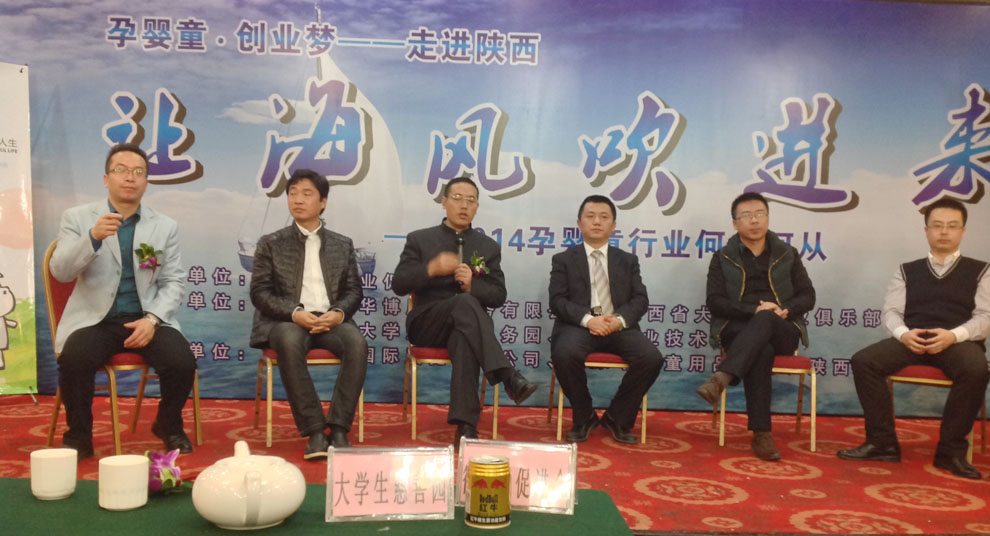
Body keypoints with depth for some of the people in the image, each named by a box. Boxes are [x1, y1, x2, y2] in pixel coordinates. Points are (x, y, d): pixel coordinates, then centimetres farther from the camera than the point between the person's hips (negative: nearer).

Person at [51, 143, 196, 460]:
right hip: (94, 319, -1)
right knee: (74, 360, -32)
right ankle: (78, 437, -5)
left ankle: (169, 427, 8)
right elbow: (60, 271, -7)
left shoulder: (165, 226, 9)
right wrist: (93, 237, -24)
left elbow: (173, 282, 5)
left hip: (147, 319, 1)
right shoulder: (77, 218, 5)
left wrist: (152, 318, -12)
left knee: (182, 362, -24)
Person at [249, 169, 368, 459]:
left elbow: (354, 290, 12)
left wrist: (338, 313, -12)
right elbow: (260, 292, 3)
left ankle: (339, 427, -25)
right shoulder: (271, 244, 12)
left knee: (357, 342, -32)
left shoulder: (342, 245, 18)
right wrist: (295, 313, -15)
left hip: (330, 320, 2)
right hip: (288, 320, -1)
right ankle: (314, 431, -31)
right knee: (289, 342, -37)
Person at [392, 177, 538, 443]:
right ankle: (508, 377, -45)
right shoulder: (419, 239, 11)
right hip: (427, 324, -1)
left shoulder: (489, 246, 16)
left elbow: (498, 296, 7)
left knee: (465, 339, -39)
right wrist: (431, 269, -19)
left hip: (465, 326, 1)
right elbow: (398, 285, 0)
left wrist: (472, 285, -14)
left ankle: (465, 426, -44)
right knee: (465, 302, -36)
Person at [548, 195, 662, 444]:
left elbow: (640, 299, 9)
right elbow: (557, 300, 0)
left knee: (652, 357, -26)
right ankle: (584, 418, -8)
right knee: (564, 354, -35)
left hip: (619, 327, 2)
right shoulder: (564, 259, 13)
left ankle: (617, 418, -2)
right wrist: (588, 319, -18)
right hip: (578, 326, -2)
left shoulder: (627, 260, 20)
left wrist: (620, 319, -13)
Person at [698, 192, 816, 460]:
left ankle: (722, 378, -53)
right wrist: (753, 310, -15)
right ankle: (761, 433, -44)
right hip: (738, 329, -1)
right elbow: (714, 301, 1)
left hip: (781, 331, 1)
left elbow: (807, 296, 14)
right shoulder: (723, 258, 12)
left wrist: (786, 310, -10)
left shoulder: (787, 254, 17)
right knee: (762, 350, -39)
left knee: (765, 320, -38)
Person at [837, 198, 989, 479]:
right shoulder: (906, 271, 20)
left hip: (958, 342, -2)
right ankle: (882, 443, -17)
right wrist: (903, 333, -15)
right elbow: (891, 311, 9)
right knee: (863, 361, -25)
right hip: (913, 340, 2)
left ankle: (951, 450, -21)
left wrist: (954, 335, -18)